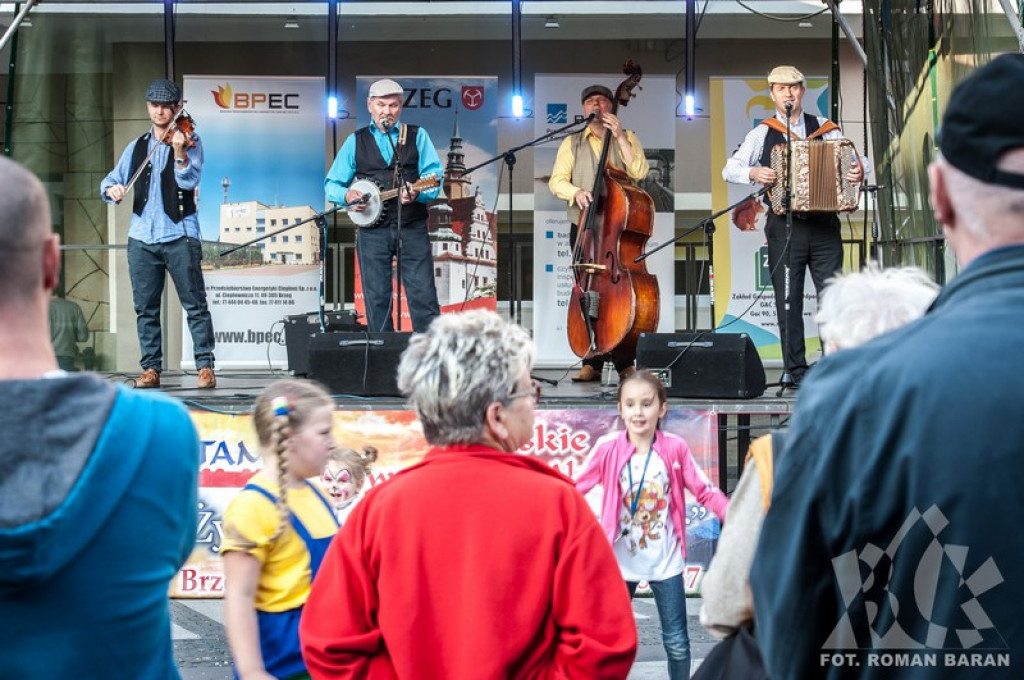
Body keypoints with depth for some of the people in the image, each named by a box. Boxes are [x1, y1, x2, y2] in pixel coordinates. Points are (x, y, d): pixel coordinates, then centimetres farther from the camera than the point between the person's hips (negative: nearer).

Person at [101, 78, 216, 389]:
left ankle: (205, 367, -3)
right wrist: (112, 188, -8)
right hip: (142, 236, 4)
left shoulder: (189, 141, 3)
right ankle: (151, 369, 10)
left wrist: (179, 152, -26)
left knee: (195, 304, -5)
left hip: (179, 235, -4)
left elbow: (190, 181, -10)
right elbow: (112, 179, 15)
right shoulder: (137, 147, 16)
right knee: (145, 308, 5)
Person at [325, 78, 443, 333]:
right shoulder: (356, 141, 13)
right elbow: (332, 184, 14)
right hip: (372, 230, 2)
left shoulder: (418, 136, 9)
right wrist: (346, 195, -9)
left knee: (423, 297, -5)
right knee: (376, 300, 2)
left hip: (412, 228, -1)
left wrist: (418, 193, -21)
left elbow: (434, 176, 0)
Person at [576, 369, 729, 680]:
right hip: (620, 561, 0)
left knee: (677, 642, 9)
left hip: (665, 561, 0)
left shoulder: (675, 448, -10)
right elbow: (574, 490, -9)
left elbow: (706, 492, -5)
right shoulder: (608, 448, -12)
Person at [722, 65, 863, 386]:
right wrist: (753, 173, -15)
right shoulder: (762, 134, 8)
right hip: (784, 225, 0)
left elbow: (850, 161, 12)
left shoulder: (825, 128, 11)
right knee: (788, 300, 1)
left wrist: (858, 172, -11)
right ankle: (795, 370, 6)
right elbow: (729, 170, 5)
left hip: (824, 226, 0)